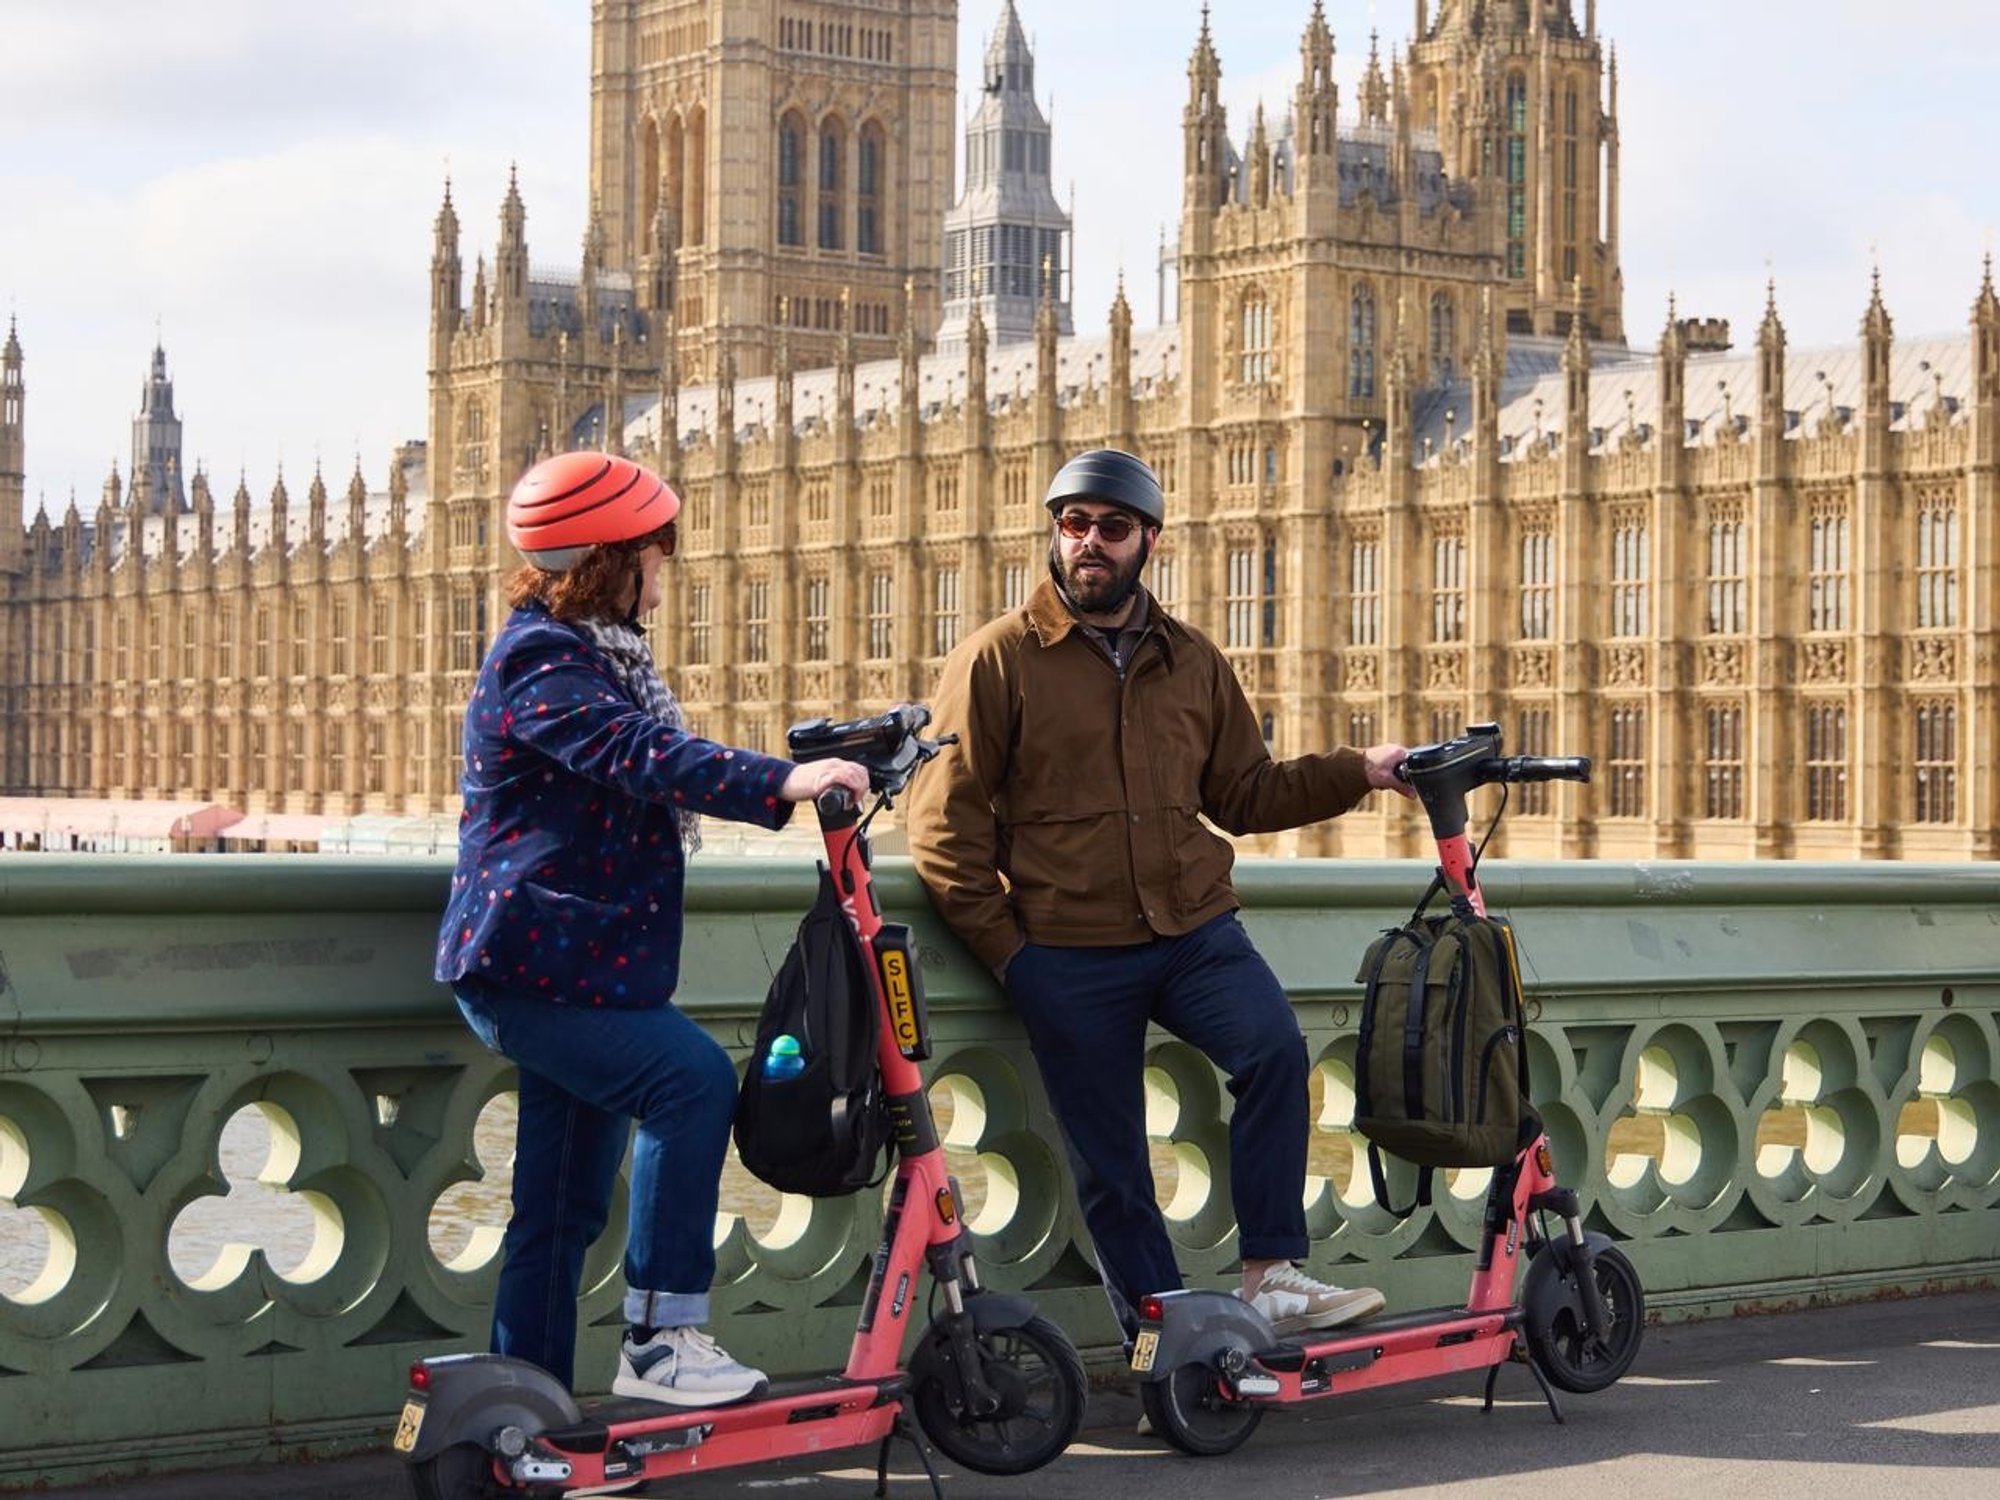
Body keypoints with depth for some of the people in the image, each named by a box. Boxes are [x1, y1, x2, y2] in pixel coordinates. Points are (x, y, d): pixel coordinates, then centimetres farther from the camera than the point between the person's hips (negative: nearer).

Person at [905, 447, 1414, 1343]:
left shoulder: (1191, 662, 16)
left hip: (1195, 931, 3)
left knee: (1273, 1047, -23)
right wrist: (1003, 946, -6)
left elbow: (1244, 794, 19)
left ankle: (1271, 1277, -16)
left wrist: (1357, 772, 8)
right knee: (1107, 1155, 0)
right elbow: (946, 822, 0)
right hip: (1068, 953, -2)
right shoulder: (997, 660, 1)